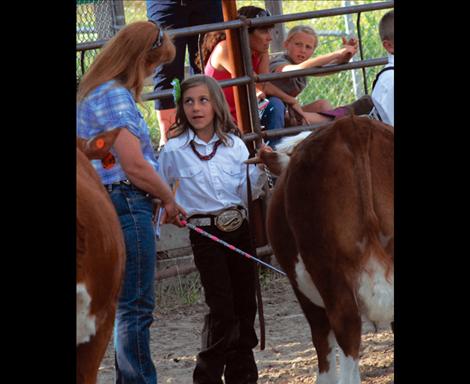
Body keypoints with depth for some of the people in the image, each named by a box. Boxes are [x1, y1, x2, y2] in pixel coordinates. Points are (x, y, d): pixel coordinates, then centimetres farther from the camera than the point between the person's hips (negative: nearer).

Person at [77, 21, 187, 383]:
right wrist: (170, 200, -4)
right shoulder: (114, 96, -15)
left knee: (131, 307, 15)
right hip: (126, 204, -10)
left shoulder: (96, 92, 16)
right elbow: (135, 167, -18)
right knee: (136, 308, -7)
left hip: (111, 206, 10)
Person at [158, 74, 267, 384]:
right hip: (205, 234, -4)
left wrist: (260, 171, -14)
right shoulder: (173, 151, -4)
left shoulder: (235, 145, 4)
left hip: (240, 230, 4)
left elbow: (247, 194, 3)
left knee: (245, 304, 9)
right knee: (222, 310, -10)